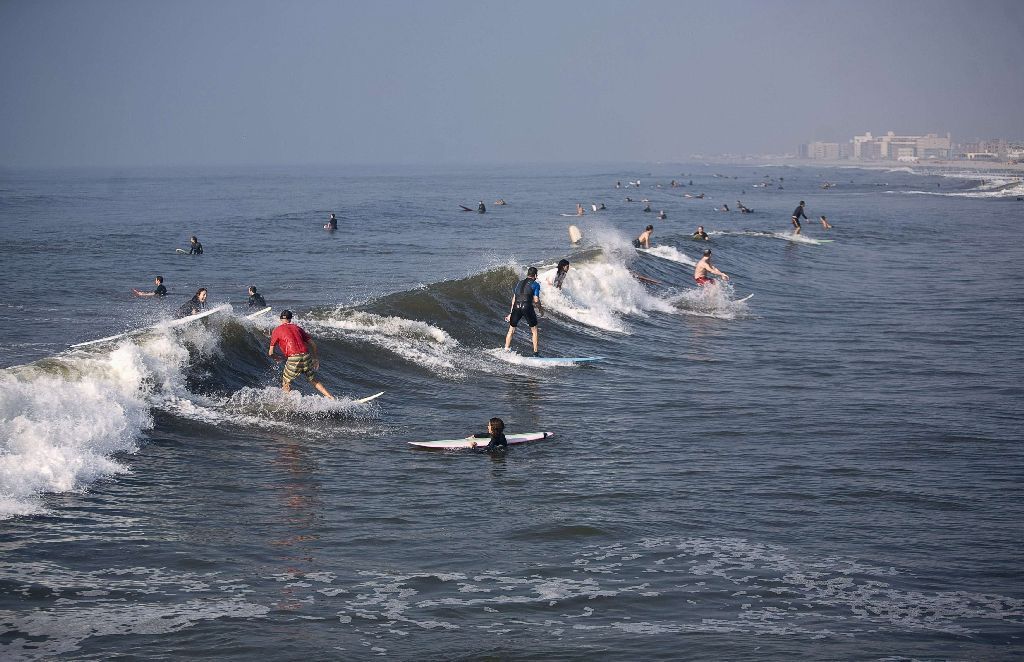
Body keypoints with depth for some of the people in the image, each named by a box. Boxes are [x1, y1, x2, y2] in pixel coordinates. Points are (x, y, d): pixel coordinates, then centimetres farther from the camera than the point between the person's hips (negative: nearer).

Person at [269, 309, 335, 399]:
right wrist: (316, 358, 29)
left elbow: (271, 353, 9)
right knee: (314, 380, 22)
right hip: (306, 357, 4)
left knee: (285, 383, 18)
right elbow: (312, 344, 17)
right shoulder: (297, 327, 20)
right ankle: (331, 398, 15)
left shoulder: (277, 330, 9)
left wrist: (277, 359, 30)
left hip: (293, 359, -4)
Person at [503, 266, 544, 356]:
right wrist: (540, 308, 18)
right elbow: (536, 300, 0)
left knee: (511, 330, 16)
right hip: (527, 307, -4)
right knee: (534, 330, 10)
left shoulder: (519, 283, 22)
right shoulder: (535, 284, 7)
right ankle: (536, 352, 9)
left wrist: (511, 313, 24)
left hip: (516, 307, 4)